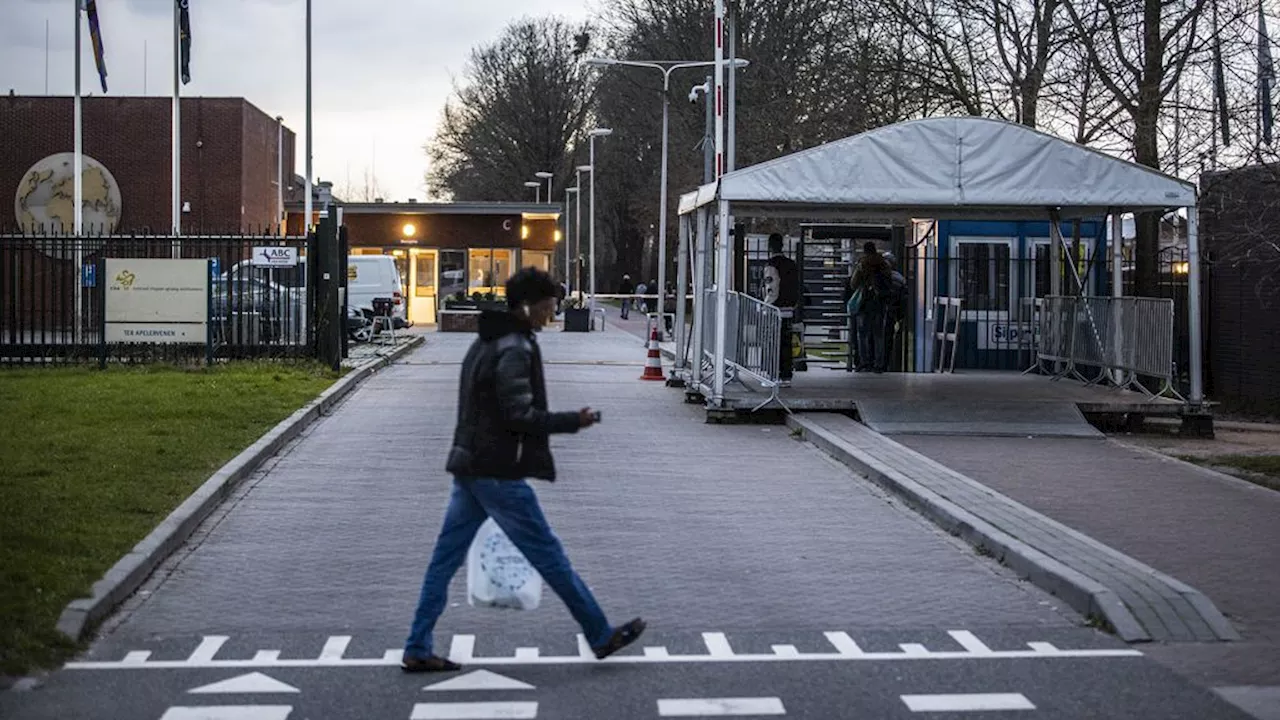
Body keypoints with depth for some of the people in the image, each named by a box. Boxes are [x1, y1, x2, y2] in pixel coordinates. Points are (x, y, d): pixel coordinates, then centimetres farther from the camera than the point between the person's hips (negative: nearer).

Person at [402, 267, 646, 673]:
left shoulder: (484, 344, 15)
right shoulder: (514, 349, -15)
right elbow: (520, 415, -20)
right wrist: (574, 421, -11)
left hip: (469, 468, 9)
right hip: (499, 473, -9)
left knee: (445, 559, 8)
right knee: (549, 556, 0)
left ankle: (417, 650, 8)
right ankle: (601, 637, 11)